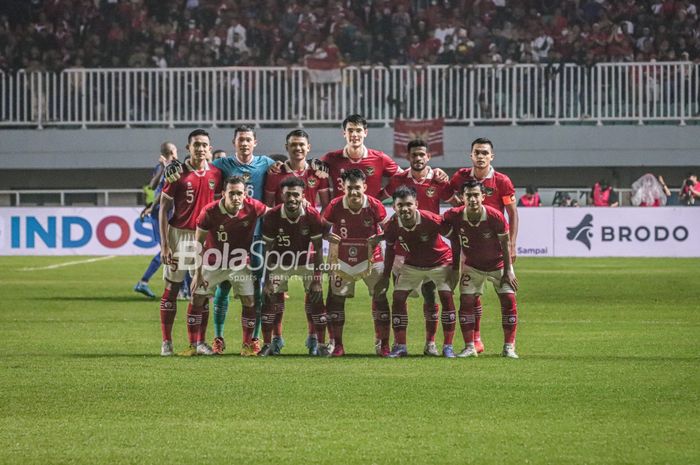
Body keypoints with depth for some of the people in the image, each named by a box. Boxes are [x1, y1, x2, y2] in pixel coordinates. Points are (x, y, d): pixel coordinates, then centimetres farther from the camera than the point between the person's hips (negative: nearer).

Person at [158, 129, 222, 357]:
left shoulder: (215, 174, 4)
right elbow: (164, 209, -4)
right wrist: (164, 245, -10)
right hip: (179, 233, -3)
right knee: (172, 287, 0)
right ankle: (166, 342, 5)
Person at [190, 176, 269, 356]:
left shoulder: (252, 208, -21)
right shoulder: (210, 212, -22)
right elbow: (199, 244, -12)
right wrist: (198, 272, -12)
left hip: (240, 263, 1)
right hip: (214, 263, -1)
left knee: (249, 301, -4)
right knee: (197, 300, -4)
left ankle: (247, 345, 13)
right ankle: (193, 345, 7)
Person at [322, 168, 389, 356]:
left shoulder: (374, 205, -17)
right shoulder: (335, 206, -16)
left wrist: (377, 239, -26)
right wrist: (328, 236, -26)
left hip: (371, 258, 0)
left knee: (380, 297, -2)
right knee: (336, 297, -4)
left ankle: (382, 344, 10)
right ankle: (336, 344, 7)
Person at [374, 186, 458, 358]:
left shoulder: (431, 220, -32)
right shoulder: (391, 226, -21)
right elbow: (390, 249, 0)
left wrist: (455, 268, -16)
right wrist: (385, 277, 4)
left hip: (440, 263, -3)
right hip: (412, 265, 3)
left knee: (447, 297, -15)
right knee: (398, 297, -7)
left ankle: (448, 346, -6)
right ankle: (400, 346, 1)